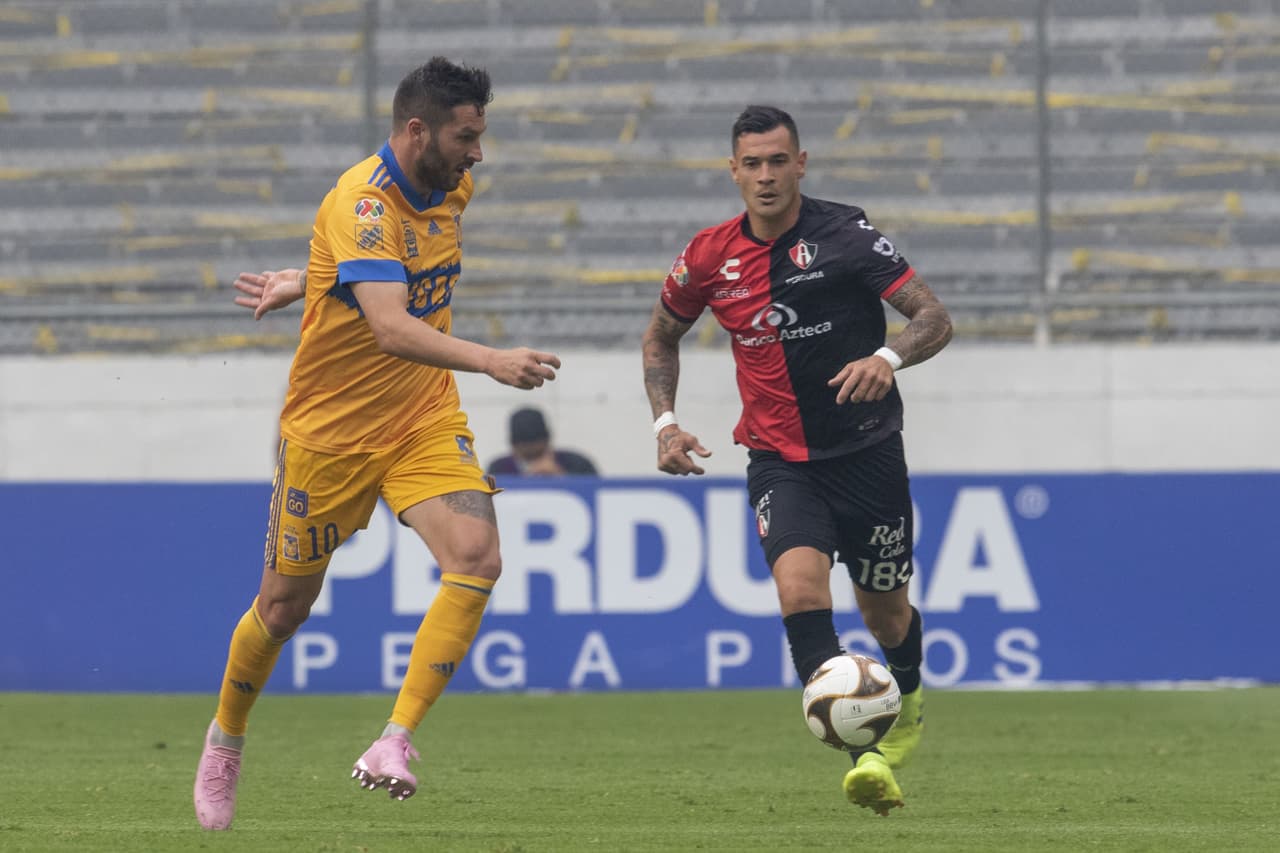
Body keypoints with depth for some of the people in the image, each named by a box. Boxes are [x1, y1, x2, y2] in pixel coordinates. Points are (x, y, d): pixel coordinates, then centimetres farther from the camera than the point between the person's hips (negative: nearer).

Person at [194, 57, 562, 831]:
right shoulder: (362, 203, -26)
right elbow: (390, 328, -40)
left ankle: (396, 743, -19)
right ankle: (226, 742, 37)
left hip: (425, 419, 5)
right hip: (330, 429, -5)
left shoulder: (453, 187, -2)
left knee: (477, 558, -21)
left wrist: (303, 282, 18)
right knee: (286, 605, 9)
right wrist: (489, 360, -52)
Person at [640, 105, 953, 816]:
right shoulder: (709, 257, -1)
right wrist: (665, 421, 3)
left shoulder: (845, 235, -11)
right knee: (799, 584, -25)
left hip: (867, 451, -1)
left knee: (884, 611, 12)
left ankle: (906, 697, 48)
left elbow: (934, 318, -11)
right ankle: (863, 756, -29)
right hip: (779, 460, 1)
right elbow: (661, 336, 18)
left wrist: (888, 357, -31)